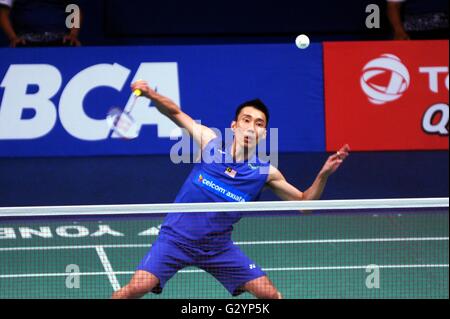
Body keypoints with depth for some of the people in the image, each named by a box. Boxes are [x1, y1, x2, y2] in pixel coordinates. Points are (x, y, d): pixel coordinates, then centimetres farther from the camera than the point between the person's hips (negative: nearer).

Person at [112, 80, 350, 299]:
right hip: (176, 238, -2)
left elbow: (303, 202, 3)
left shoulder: (265, 172, -6)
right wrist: (150, 94, -15)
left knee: (269, 294, -4)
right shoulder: (211, 143, -9)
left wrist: (323, 175, -13)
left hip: (218, 247, 2)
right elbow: (175, 113, 3)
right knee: (138, 287, -22)